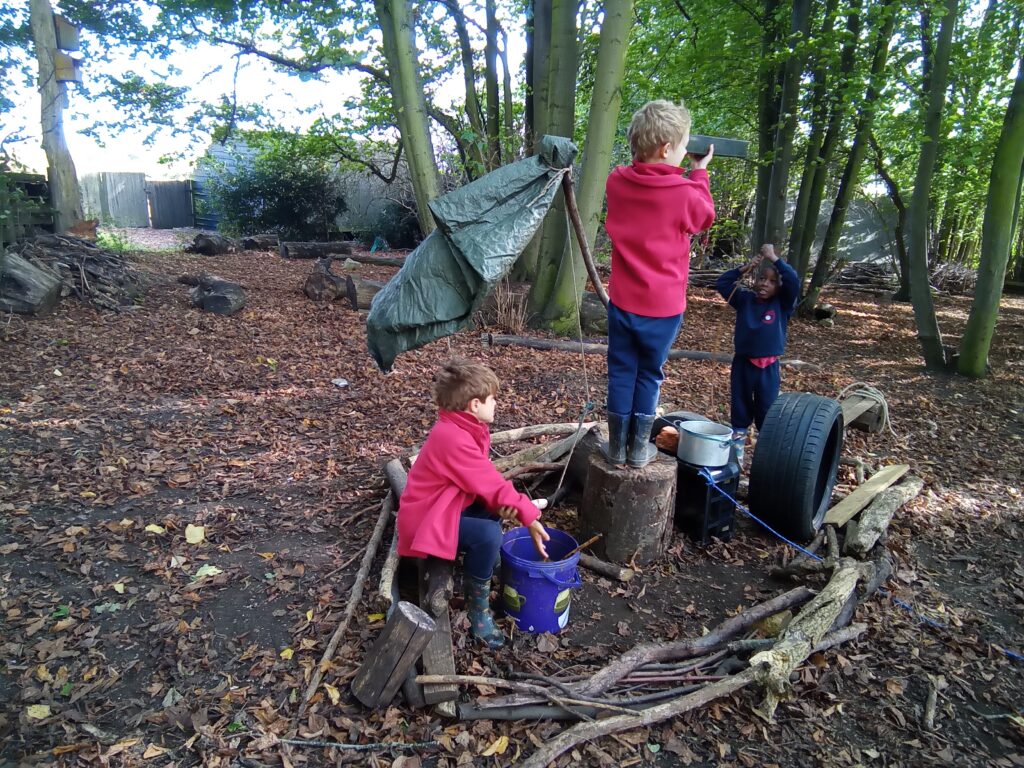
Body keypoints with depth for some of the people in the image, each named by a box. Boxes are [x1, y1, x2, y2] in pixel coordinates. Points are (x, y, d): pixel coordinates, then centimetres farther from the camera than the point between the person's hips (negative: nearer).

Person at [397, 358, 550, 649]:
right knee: (488, 534, -27)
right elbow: (489, 483, -26)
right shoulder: (454, 439, -28)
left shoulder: (460, 428, 3)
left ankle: (481, 569, 17)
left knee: (495, 509, 7)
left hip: (440, 508, 11)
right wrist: (528, 514, -18)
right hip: (425, 521, -10)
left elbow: (486, 481, 4)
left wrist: (506, 503, -14)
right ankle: (478, 610, -9)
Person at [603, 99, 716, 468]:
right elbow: (706, 217, 8)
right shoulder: (684, 193, -15)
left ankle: (617, 445, 19)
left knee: (621, 372, 12)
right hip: (664, 306, -2)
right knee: (649, 376, 12)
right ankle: (638, 448, 21)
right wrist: (699, 174, 14)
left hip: (623, 301, 3)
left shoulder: (617, 182, -4)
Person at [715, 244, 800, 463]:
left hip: (768, 366, -2)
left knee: (767, 411, 3)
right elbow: (722, 282, 0)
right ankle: (737, 446, 23)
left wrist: (774, 258, -16)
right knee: (740, 406, 12)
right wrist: (745, 268, -9)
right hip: (743, 362, 2)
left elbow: (793, 281, -17)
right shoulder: (744, 299, 2)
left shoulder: (782, 304, -2)